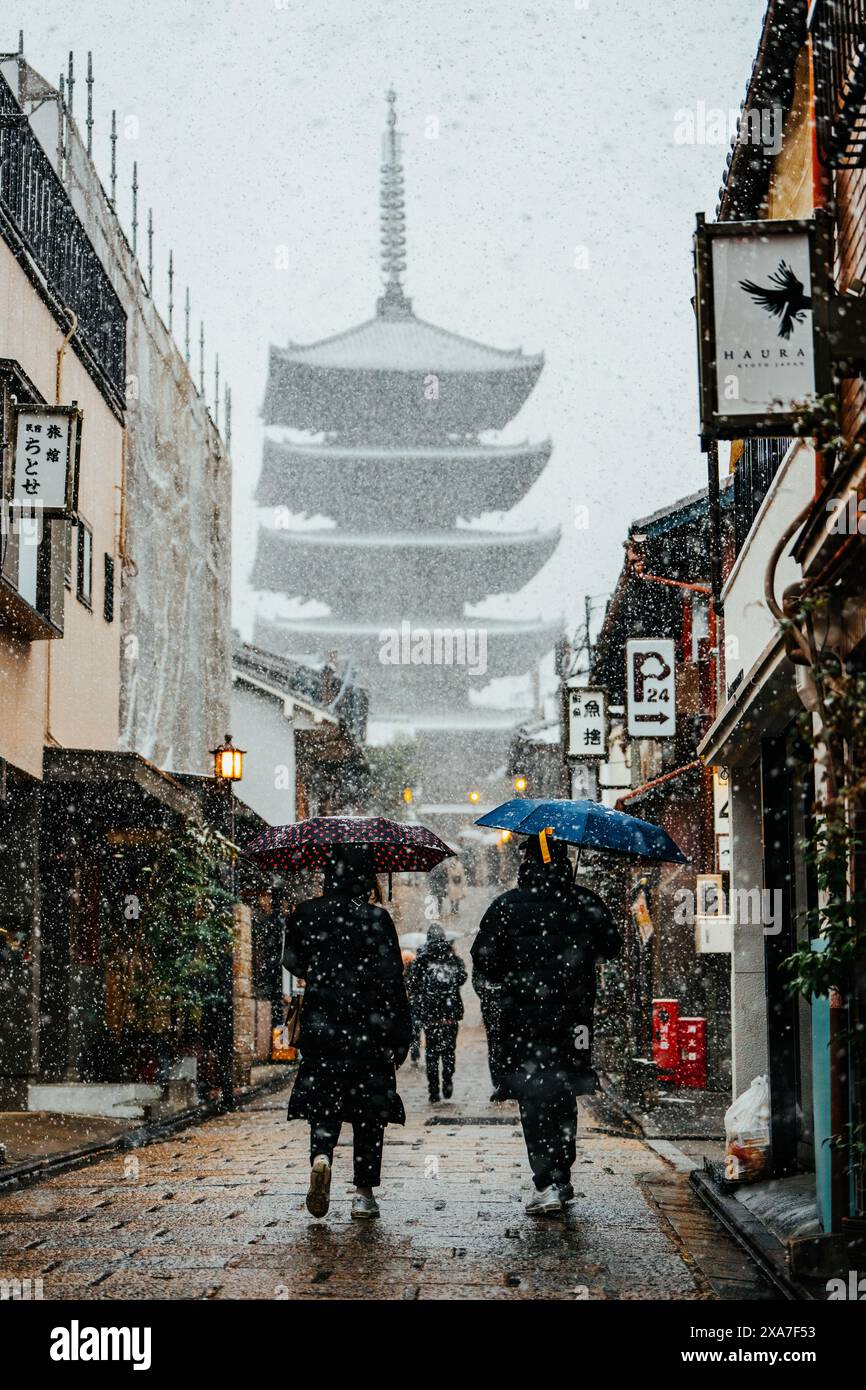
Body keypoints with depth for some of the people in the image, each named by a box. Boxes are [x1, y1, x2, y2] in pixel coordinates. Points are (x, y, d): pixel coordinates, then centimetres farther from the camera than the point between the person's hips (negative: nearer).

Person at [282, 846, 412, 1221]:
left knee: (322, 1099, 9)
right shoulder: (376, 919, -8)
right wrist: (400, 1034, -3)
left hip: (321, 1022, 2)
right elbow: (391, 977, -8)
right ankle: (364, 1193, 6)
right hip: (368, 1025, -2)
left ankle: (320, 1157, -20)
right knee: (369, 1107, 6)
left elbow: (292, 962, 13)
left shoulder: (305, 915, 0)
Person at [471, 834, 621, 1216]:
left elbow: (483, 959, -5)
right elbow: (611, 947, 11)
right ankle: (562, 1180, 20)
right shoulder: (587, 903, 1)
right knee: (563, 1098, 16)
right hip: (572, 1015, 3)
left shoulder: (506, 905, -5)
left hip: (523, 1016, -3)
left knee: (533, 1101, -2)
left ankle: (547, 1185, -12)